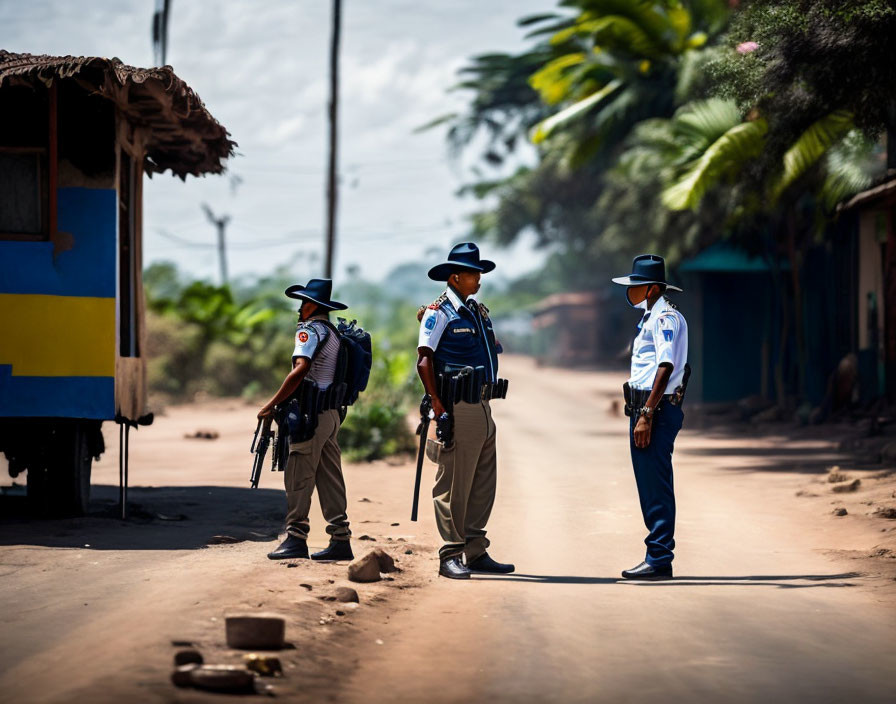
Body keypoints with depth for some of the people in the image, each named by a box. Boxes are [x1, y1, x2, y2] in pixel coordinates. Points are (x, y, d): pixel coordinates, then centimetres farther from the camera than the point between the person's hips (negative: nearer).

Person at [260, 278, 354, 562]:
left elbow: (300, 370, -23)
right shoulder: (335, 333, 17)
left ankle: (296, 538, -6)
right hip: (332, 414, 9)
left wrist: (272, 405, -20)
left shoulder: (309, 330, -9)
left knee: (298, 478, -5)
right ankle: (341, 540, 7)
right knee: (330, 478, 8)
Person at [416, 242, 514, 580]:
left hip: (482, 408, 8)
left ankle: (476, 552, 16)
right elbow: (424, 360, -13)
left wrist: (488, 394, 14)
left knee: (483, 485, 10)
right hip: (457, 409, -8)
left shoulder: (479, 311, 17)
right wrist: (437, 404, -19)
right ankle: (450, 556, -2)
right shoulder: (439, 313, -7)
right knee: (453, 485, -5)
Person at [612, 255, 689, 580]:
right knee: (650, 486, 13)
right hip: (645, 408, 11)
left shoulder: (665, 317, -11)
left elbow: (666, 367, -21)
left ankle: (658, 561, -8)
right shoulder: (651, 317, 20)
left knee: (656, 487, -9)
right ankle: (658, 557, 18)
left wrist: (646, 414, -25)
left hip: (657, 408, -11)